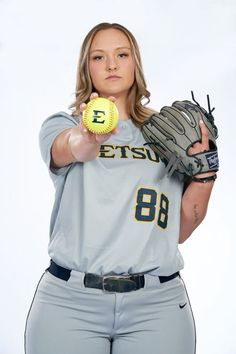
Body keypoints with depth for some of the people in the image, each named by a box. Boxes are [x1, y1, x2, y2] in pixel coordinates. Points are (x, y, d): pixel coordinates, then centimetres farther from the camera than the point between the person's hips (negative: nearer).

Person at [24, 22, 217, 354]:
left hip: (158, 302, 1)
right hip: (69, 300, -1)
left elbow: (180, 231, 11)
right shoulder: (61, 125, 7)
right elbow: (70, 149, -19)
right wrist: (89, 136, -40)